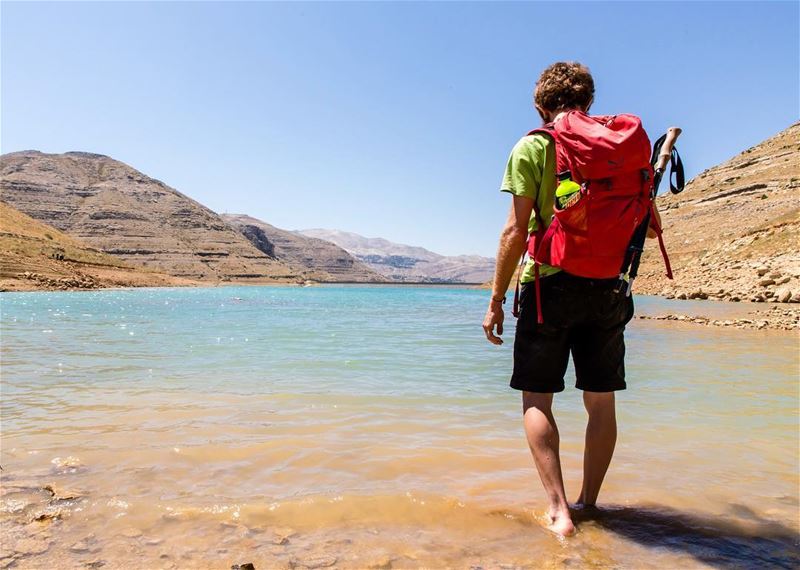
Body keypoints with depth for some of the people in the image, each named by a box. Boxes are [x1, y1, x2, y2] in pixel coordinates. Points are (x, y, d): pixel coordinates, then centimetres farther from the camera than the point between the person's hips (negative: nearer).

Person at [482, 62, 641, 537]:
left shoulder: (532, 148, -3)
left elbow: (517, 231, -11)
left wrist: (496, 299, -6)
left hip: (551, 285, -4)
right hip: (608, 289, 4)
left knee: (537, 399, 5)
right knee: (601, 402, 12)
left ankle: (559, 510, -2)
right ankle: (588, 505, 23)